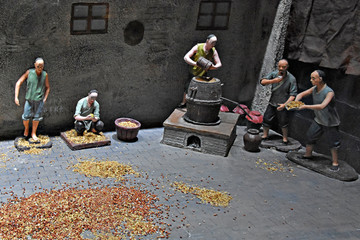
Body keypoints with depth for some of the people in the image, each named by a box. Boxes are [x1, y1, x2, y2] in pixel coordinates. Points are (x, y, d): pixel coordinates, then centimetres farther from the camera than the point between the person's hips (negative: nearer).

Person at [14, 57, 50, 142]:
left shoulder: (45, 75, -4)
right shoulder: (29, 72, -7)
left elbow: (47, 87, 10)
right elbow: (18, 83, -2)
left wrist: (45, 99, 1)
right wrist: (16, 97, -8)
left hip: (39, 100, 1)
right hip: (29, 99, -1)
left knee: (37, 117, 7)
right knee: (26, 117, -2)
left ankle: (33, 133, 27)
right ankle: (26, 129, 28)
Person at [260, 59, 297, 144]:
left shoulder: (291, 79, -15)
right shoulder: (274, 74, -4)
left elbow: (293, 95, -16)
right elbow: (262, 81, -11)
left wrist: (285, 104, -28)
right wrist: (273, 81, -27)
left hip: (282, 104, -3)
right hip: (272, 103, 3)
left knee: (283, 122, 6)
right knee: (267, 119, 9)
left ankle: (285, 138, 28)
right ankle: (265, 135, 30)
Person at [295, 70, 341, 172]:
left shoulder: (329, 92, -27)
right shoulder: (314, 89, -5)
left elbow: (322, 106, -39)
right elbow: (301, 94, 7)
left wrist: (305, 106, -38)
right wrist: (296, 101, -14)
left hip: (330, 122, -6)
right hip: (318, 120, 7)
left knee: (333, 142, 2)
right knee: (310, 136, 12)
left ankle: (335, 163, 15)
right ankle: (308, 154, 33)